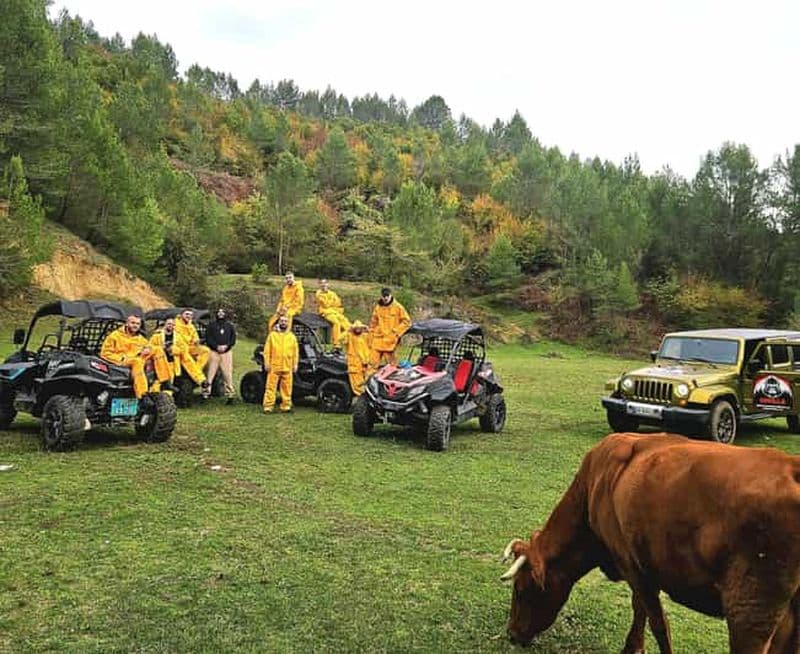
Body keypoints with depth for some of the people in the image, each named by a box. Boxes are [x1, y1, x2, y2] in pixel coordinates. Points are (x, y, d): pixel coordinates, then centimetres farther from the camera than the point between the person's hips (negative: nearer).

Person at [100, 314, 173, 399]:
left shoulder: (140, 338, 22)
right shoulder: (115, 335, 4)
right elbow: (105, 353, 0)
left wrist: (148, 349, -7)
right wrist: (122, 358, -15)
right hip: (122, 362, -6)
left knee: (157, 350, -12)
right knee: (137, 361, -40)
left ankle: (165, 382, -19)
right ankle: (143, 396, -52)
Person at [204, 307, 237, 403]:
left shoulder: (230, 325, 15)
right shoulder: (211, 325, 10)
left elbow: (233, 338, 9)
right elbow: (208, 338, 3)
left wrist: (226, 346, -7)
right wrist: (217, 346, -10)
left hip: (227, 352, 1)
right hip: (214, 352, -1)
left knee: (228, 374, -2)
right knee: (210, 373, -5)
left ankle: (230, 395, 1)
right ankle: (206, 393, -4)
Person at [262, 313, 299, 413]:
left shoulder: (292, 336, 13)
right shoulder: (272, 335, 7)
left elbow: (296, 352, 12)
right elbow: (267, 350, 4)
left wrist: (295, 364, 5)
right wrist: (266, 363, -3)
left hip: (287, 367, 2)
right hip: (274, 367, -2)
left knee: (287, 388, 3)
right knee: (271, 387, -3)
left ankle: (286, 406, 10)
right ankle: (268, 406, 0)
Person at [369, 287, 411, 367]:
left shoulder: (397, 307, -2)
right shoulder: (378, 307, 9)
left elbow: (406, 321, 0)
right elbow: (373, 322, 21)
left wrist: (396, 331, -6)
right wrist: (372, 333, 13)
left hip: (390, 340, -3)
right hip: (377, 339, 3)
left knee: (391, 364, -1)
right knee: (373, 363, 1)